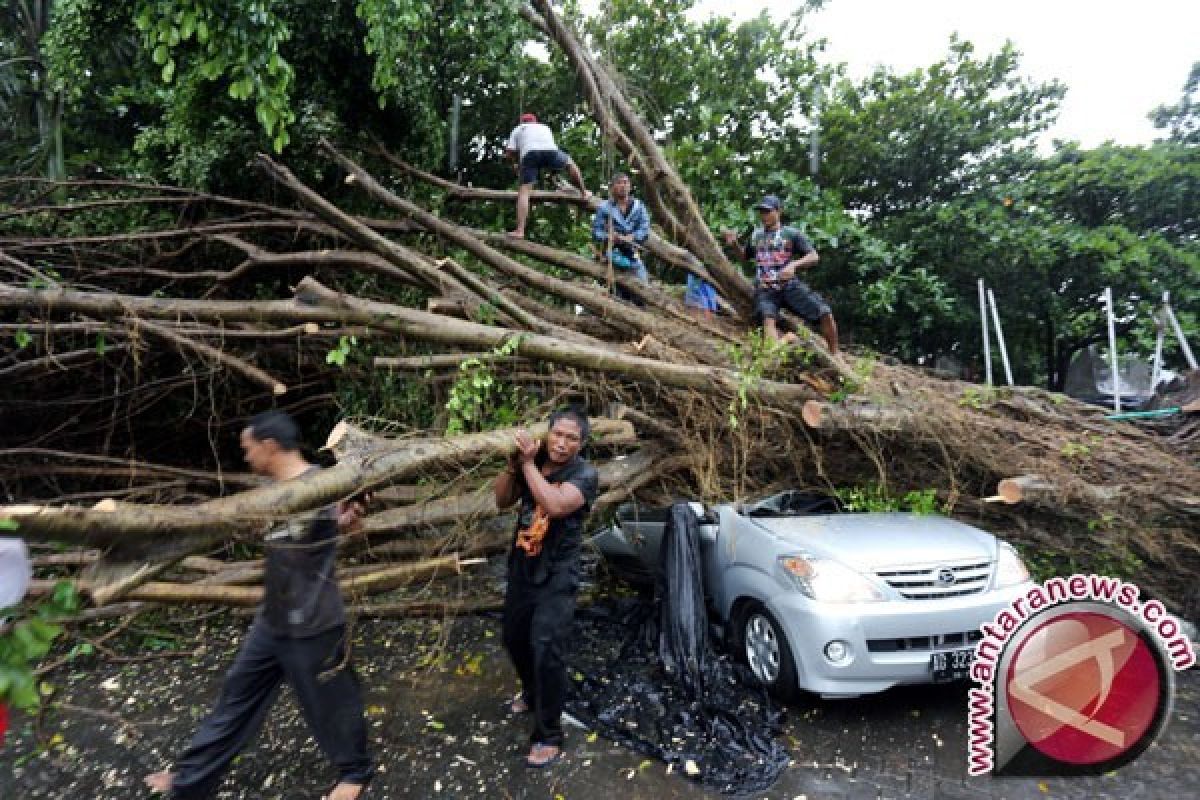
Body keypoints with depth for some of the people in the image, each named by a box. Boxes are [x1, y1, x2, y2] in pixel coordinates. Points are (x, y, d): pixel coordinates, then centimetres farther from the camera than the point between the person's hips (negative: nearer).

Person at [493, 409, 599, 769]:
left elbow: (554, 505, -33)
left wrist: (528, 463, -27)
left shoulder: (585, 474, -17)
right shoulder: (532, 462, -2)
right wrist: (513, 463, -16)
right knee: (514, 639, 21)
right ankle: (532, 691, 49)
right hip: (521, 568, 6)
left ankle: (548, 735, 5)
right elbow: (502, 500, -1)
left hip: (557, 576, -6)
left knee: (546, 650, -12)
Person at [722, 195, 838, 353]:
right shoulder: (756, 235, 21)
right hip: (765, 289, 1)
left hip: (790, 285, -1)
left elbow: (814, 257, 4)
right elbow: (745, 257, 36)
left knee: (825, 313, -15)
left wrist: (794, 265, -15)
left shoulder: (791, 233, 11)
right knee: (768, 319, -33)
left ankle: (834, 356, -2)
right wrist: (734, 245, 14)